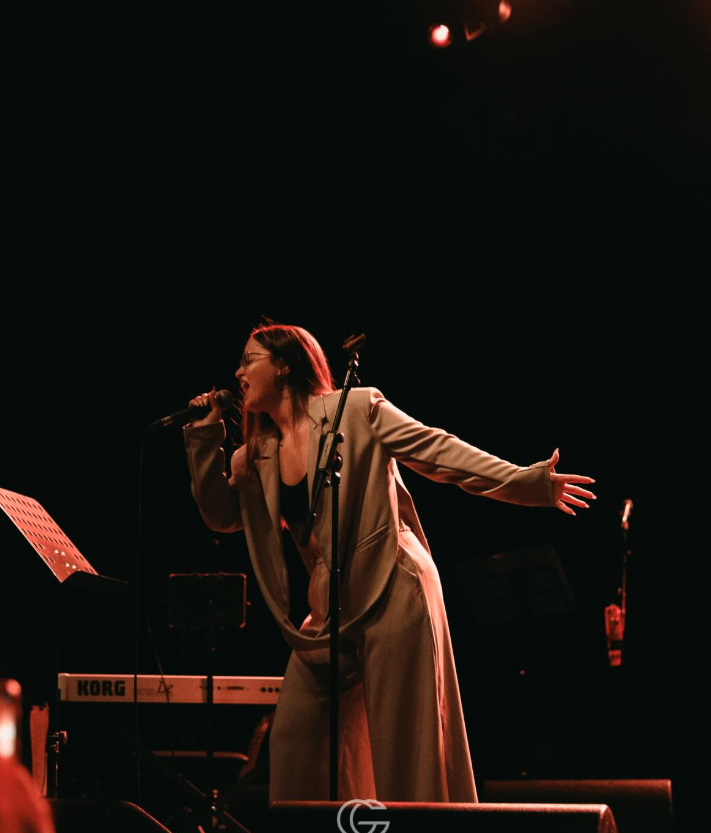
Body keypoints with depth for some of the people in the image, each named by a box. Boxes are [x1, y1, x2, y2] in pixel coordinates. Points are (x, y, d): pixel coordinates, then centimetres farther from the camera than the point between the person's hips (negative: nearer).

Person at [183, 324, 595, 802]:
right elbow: (222, 516, 9)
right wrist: (206, 435, 3)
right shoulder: (258, 455, 14)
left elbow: (439, 452, -7)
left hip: (392, 594, -7)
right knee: (294, 740, 4)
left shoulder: (357, 410, -4)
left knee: (404, 745, -5)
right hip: (329, 614, 7)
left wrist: (526, 481, -16)